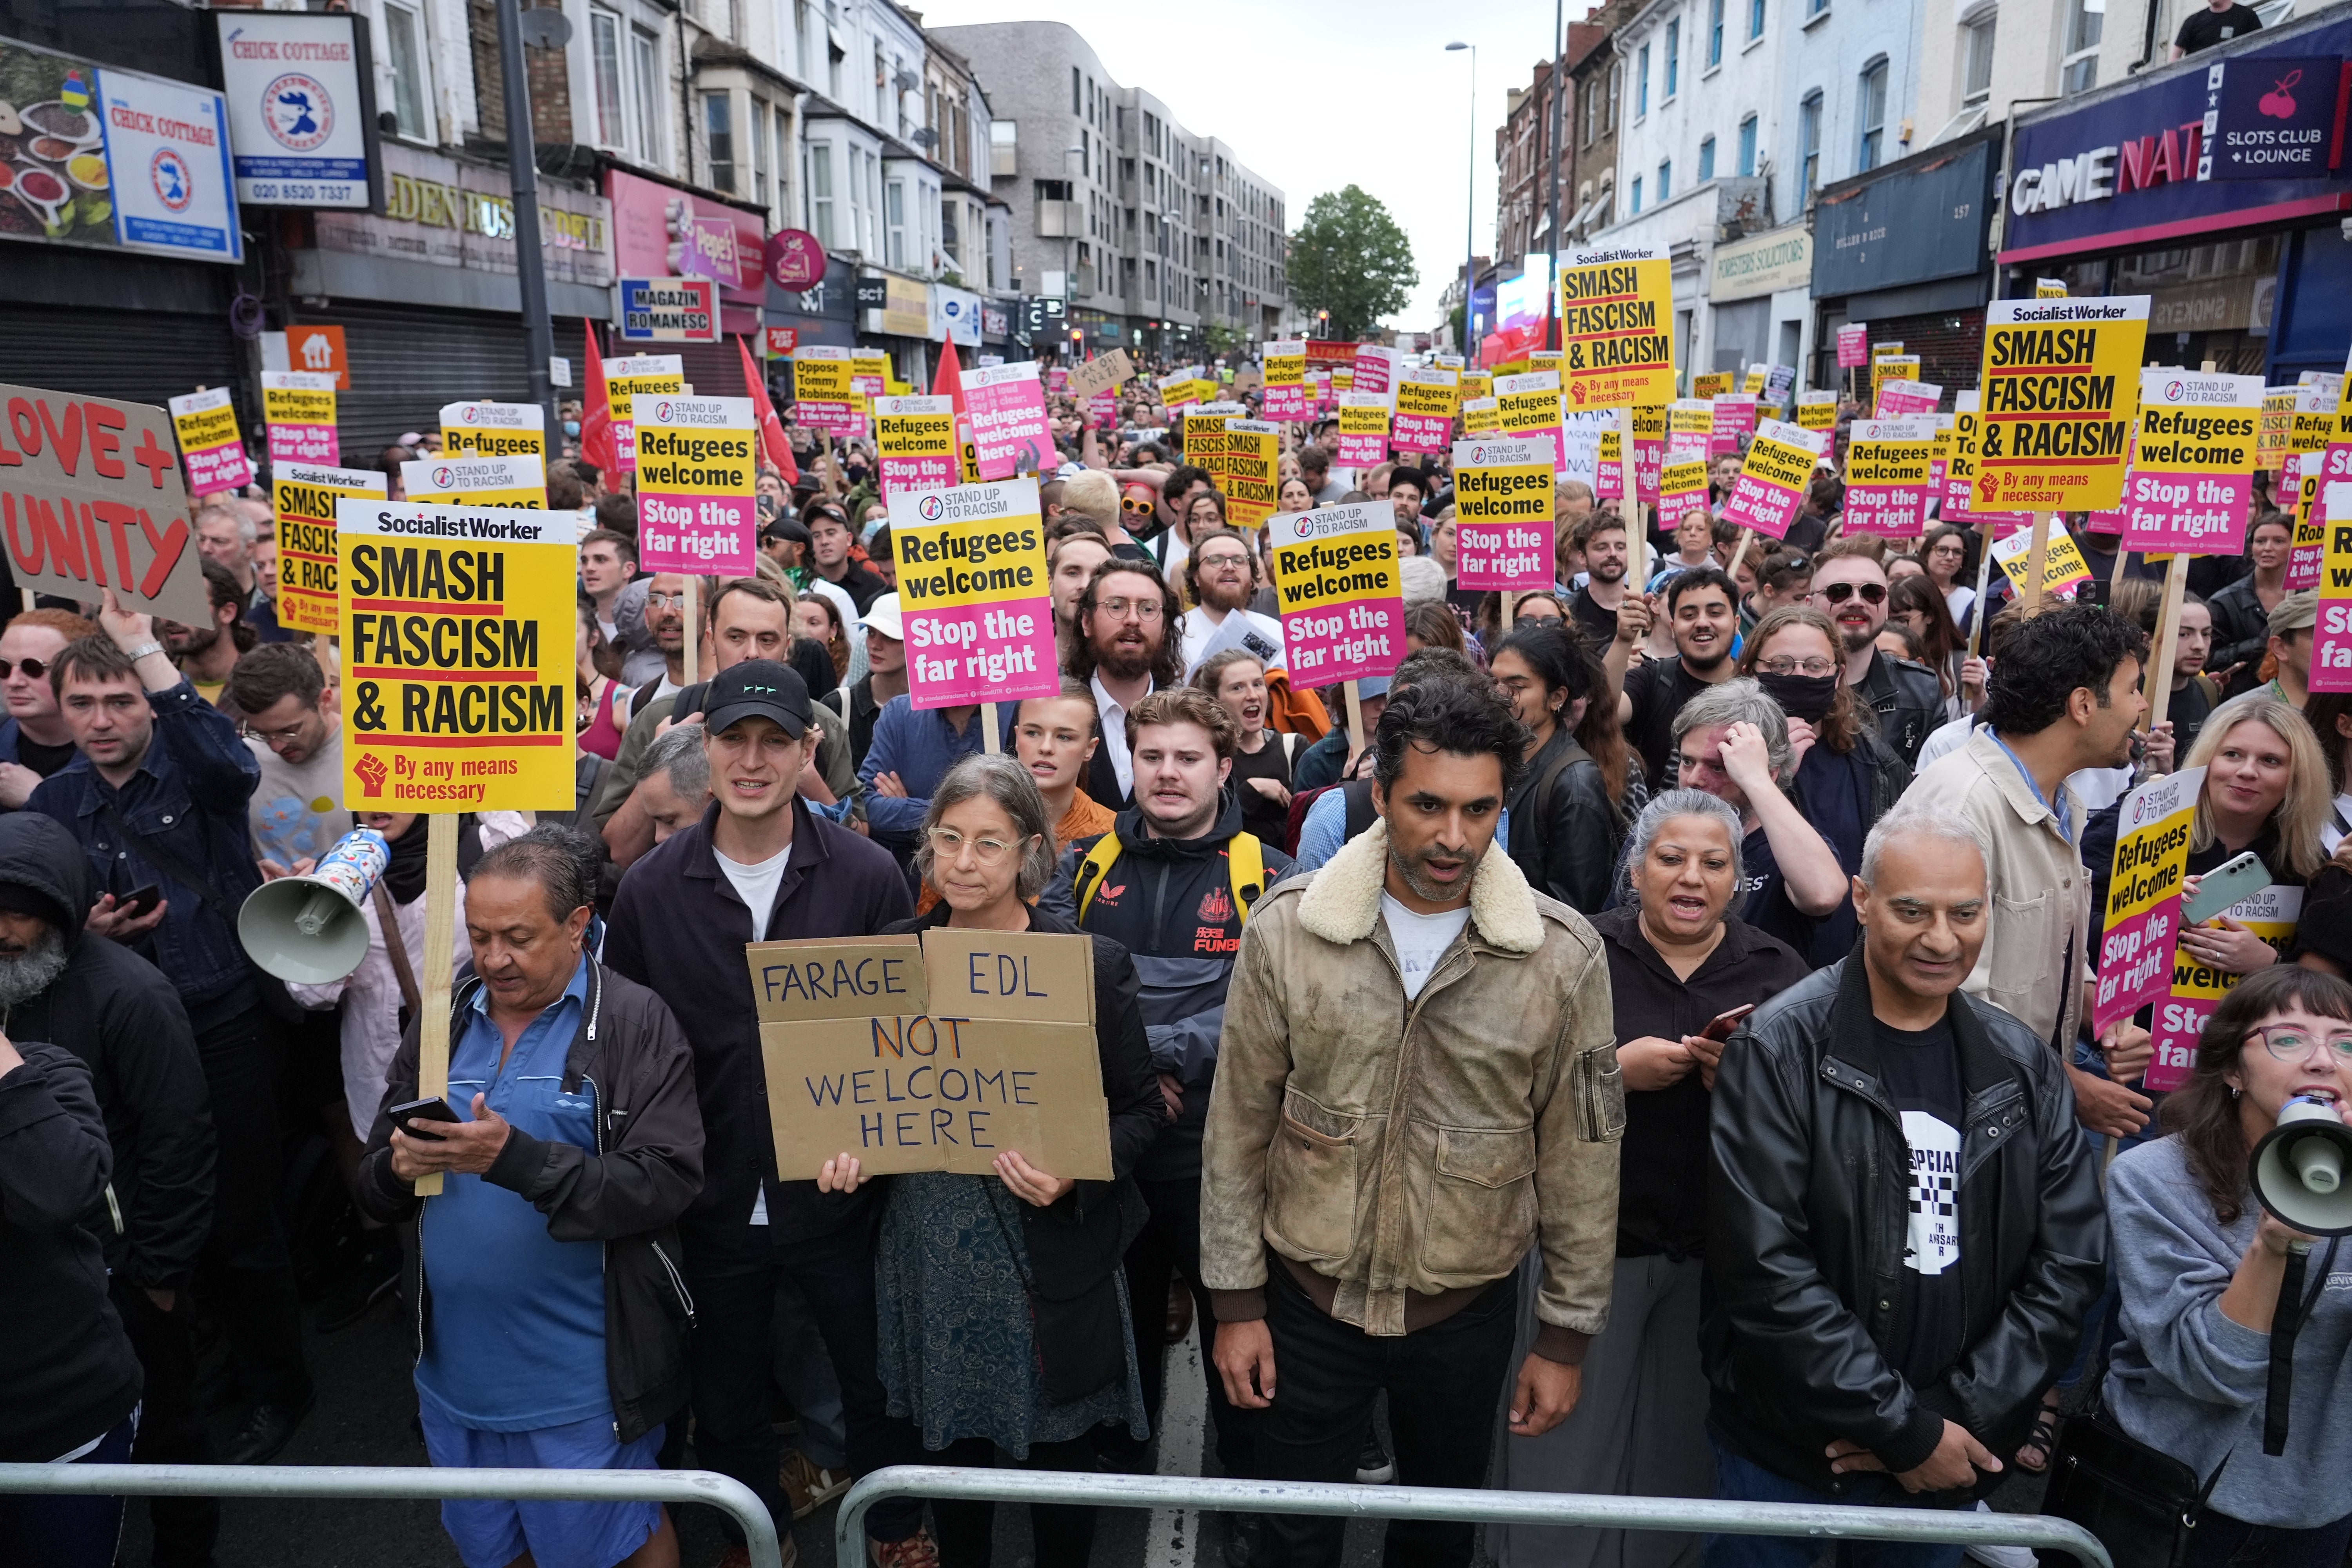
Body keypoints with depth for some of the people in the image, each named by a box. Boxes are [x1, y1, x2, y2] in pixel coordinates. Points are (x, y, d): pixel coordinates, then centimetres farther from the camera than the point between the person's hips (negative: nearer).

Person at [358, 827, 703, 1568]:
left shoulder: (636, 1024, -13)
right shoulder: (443, 1024, 6)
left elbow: (666, 1184, -21)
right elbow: (374, 1188, 8)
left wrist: (515, 1157, -30)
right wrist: (398, 1169, -16)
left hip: (582, 1381, -5)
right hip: (457, 1367, 6)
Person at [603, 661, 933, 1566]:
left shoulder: (867, 875, -11)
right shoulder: (650, 888, -6)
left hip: (838, 1195, -1)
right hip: (713, 1205, 2)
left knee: (878, 1383, 17)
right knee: (726, 1406, 20)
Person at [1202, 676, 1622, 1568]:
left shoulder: (1562, 954, -13)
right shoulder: (1287, 929, -12)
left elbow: (1581, 1157, -4)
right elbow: (1238, 1129, -4)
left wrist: (1567, 1336, 1)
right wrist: (1236, 1302, -2)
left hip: (1469, 1307, 1)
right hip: (1310, 1294, 0)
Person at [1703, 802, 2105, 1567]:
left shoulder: (2023, 1065, 1)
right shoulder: (1780, 1048, -14)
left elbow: (2069, 1261, 0)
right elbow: (1765, 1269, -18)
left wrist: (1958, 1413, -10)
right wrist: (1904, 1429, -17)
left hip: (1950, 1453, 4)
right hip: (1787, 1450, -3)